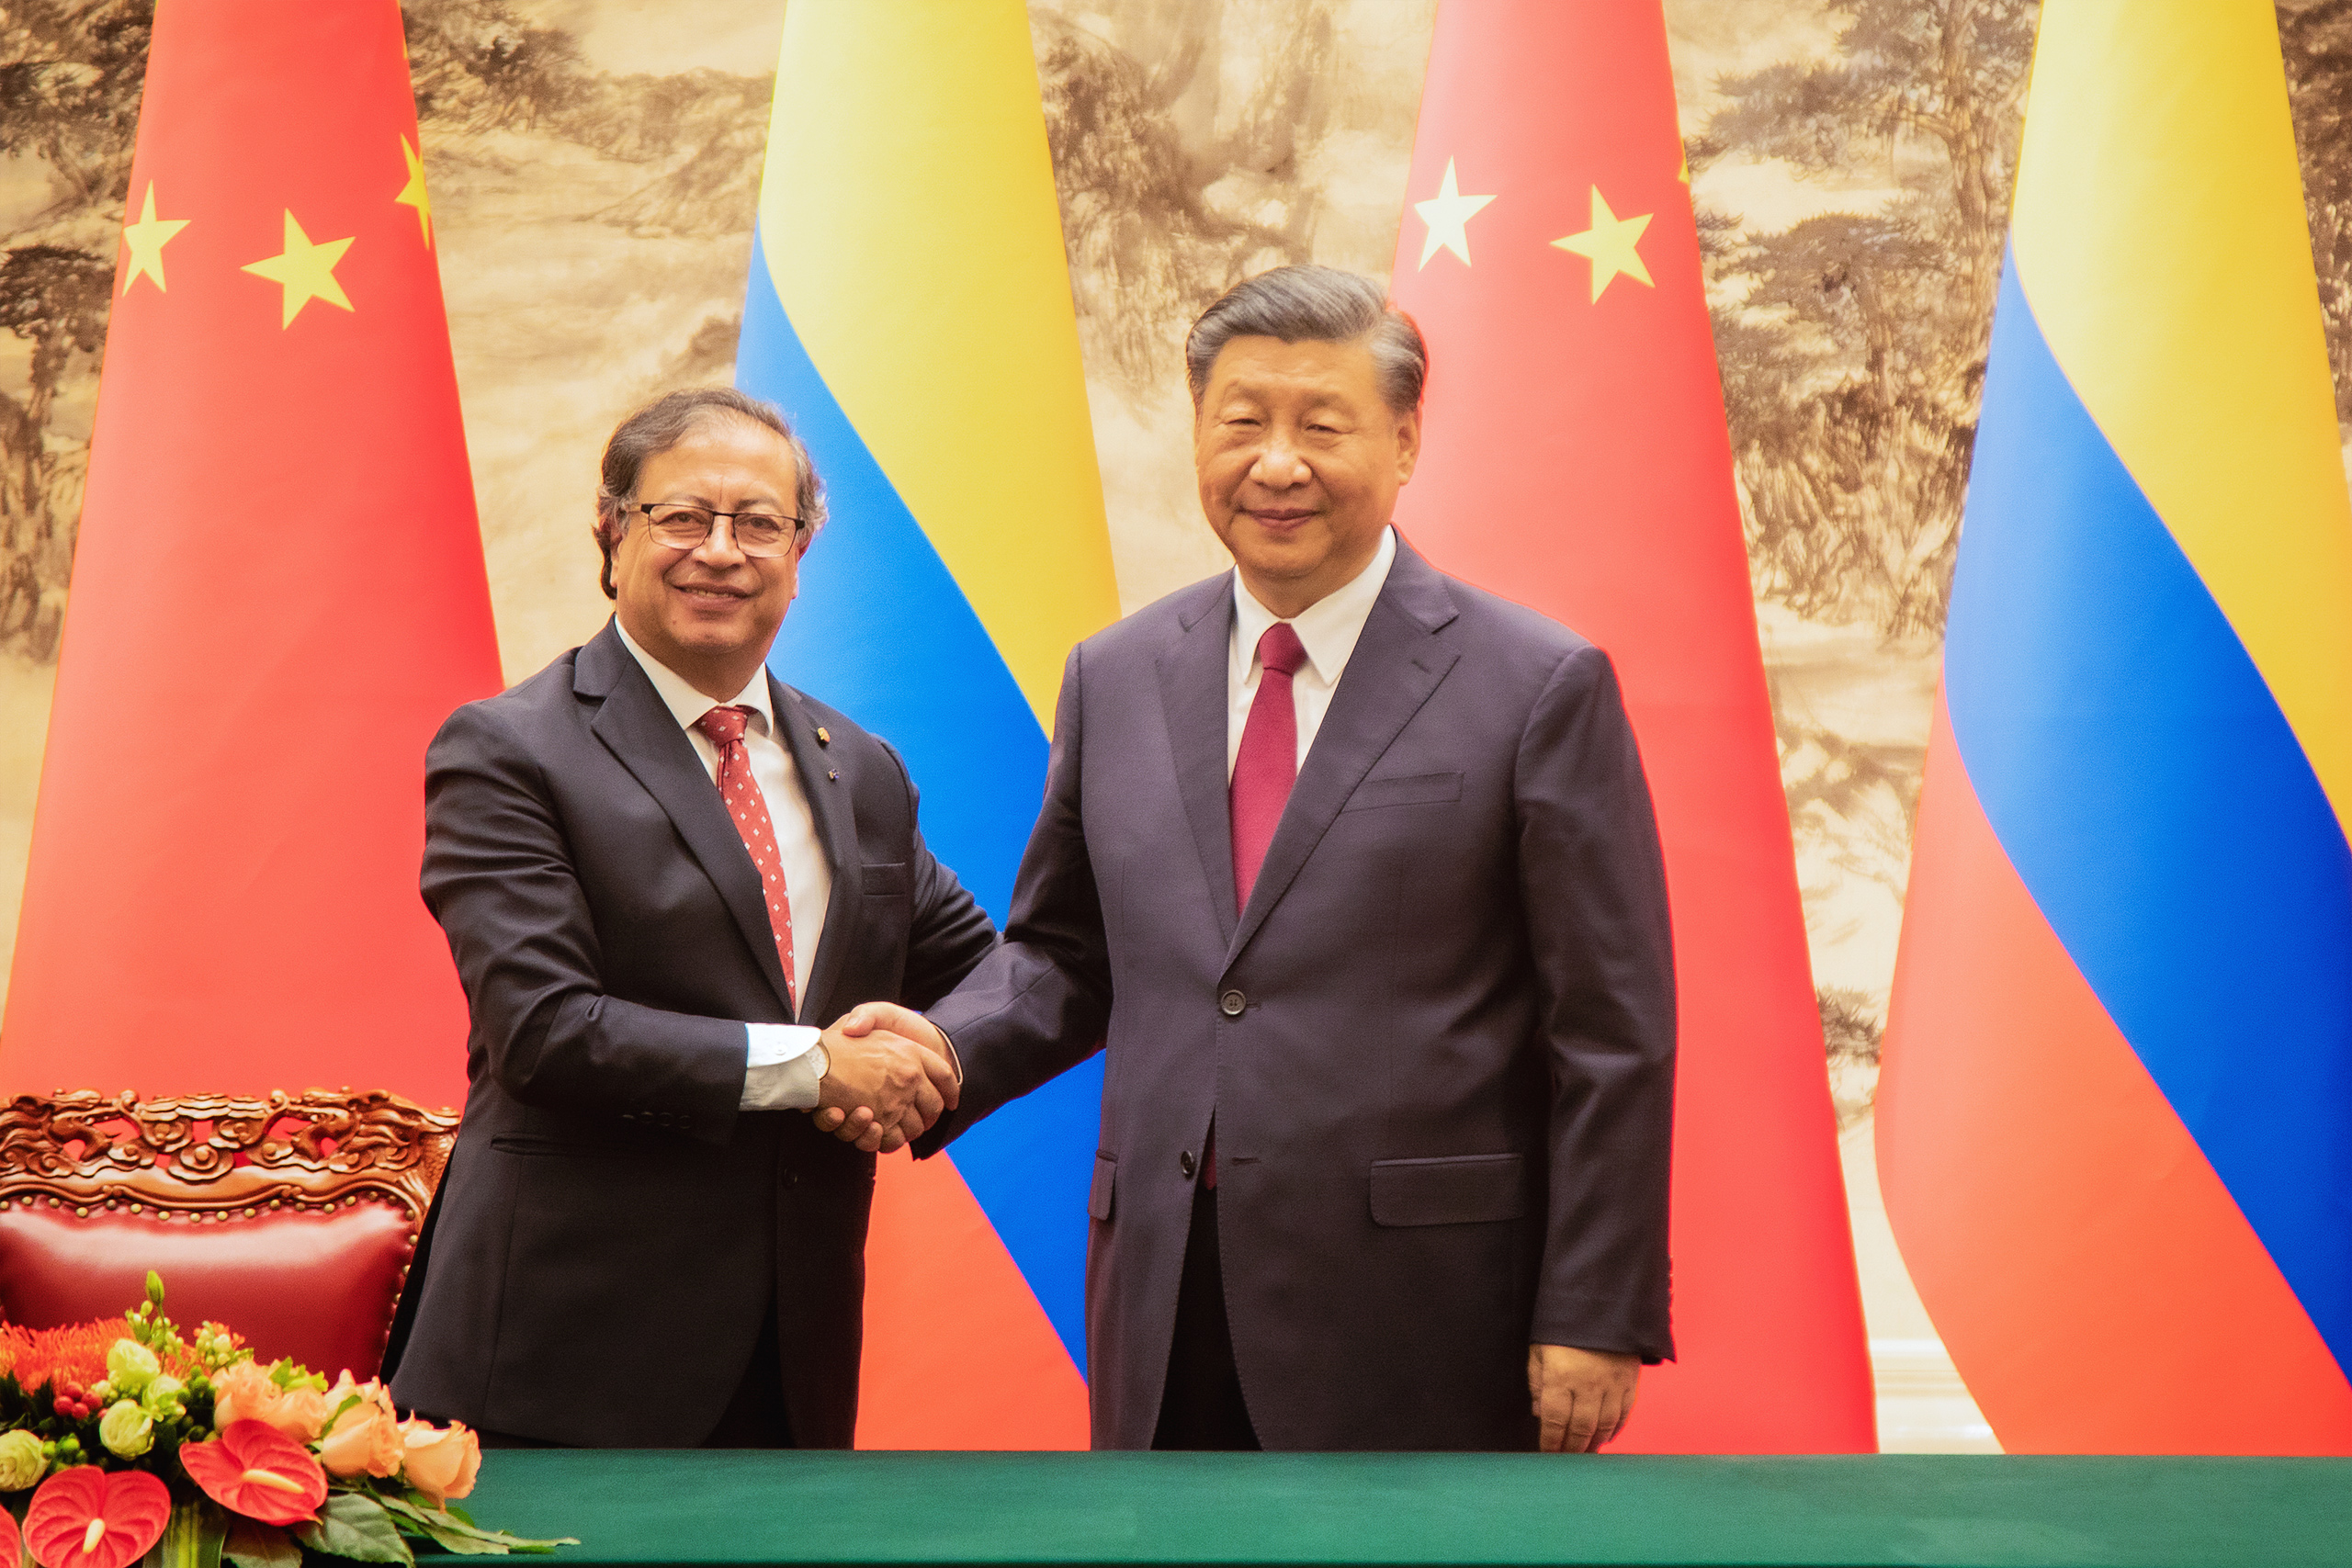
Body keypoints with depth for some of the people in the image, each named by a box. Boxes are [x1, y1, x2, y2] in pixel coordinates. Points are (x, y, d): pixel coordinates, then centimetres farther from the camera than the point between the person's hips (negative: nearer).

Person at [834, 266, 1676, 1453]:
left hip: (1420, 1331, -4)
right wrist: (942, 1046, -4)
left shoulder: (1539, 687, -5)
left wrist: (1594, 1320, -9)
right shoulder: (1115, 677, 10)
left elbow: (1613, 1035, -5)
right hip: (1167, 1314, 4)